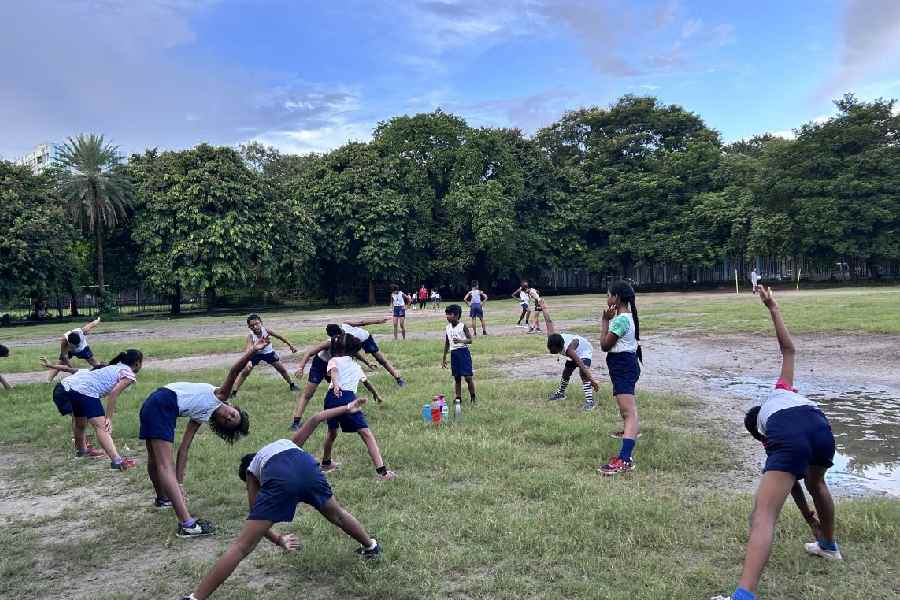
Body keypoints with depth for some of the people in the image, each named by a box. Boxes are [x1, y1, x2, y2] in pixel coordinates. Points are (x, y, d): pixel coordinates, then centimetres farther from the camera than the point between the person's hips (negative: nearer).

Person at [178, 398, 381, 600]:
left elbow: (256, 514, 29)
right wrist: (347, 409, 39)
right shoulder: (289, 443, 44)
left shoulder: (251, 469, 36)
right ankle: (371, 546, 51)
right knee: (337, 514, 32)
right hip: (307, 466, 3)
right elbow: (314, 420, 34)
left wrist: (278, 540, 39)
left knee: (242, 546, 2)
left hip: (280, 479, -3)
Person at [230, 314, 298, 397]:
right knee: (245, 372, -10)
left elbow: (279, 337, -10)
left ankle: (292, 384, 31)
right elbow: (248, 349, -47)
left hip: (269, 353, 2)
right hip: (256, 354, -2)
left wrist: (290, 345, -1)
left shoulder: (266, 331, -27)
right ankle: (234, 391, 0)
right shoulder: (250, 336, -33)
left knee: (282, 369, 8)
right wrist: (248, 361, -66)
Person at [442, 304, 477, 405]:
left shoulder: (462, 326, -6)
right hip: (453, 353, 5)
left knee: (468, 376, -5)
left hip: (463, 352, -5)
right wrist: (444, 358, 16)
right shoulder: (447, 328, 8)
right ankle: (458, 398, 18)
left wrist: (460, 341, -27)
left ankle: (473, 397, 9)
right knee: (456, 377, 9)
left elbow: (470, 340, -8)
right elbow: (446, 344, 15)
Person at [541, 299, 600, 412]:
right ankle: (561, 393, 40)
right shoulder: (552, 338, -29)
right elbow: (549, 322, -14)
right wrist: (544, 309, 0)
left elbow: (582, 366, -44)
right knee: (566, 372, 18)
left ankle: (589, 401, -30)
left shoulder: (568, 349, -44)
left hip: (584, 351, -8)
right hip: (576, 352, 8)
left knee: (583, 374, -28)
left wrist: (592, 380, -45)